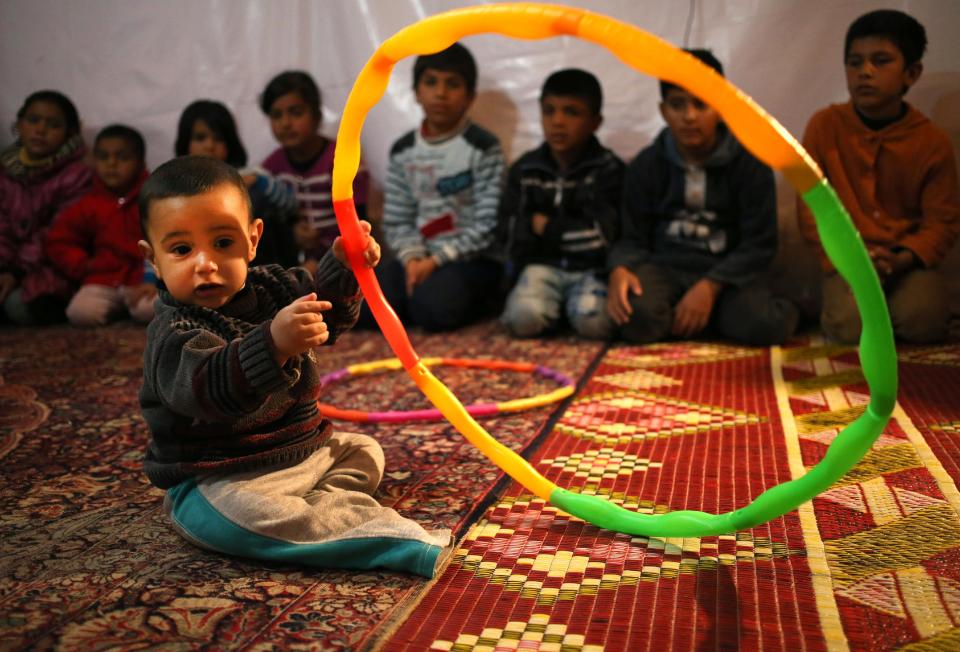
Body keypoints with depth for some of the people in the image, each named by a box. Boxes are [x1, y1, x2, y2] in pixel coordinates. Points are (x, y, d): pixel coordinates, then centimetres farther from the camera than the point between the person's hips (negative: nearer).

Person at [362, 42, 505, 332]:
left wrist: (437, 260, -17)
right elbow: (397, 221, 8)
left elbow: (488, 226, -11)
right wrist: (412, 258, -12)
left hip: (471, 258, -4)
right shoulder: (403, 151, 8)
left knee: (432, 306, -32)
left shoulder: (483, 148, -6)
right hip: (421, 256, 4)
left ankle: (477, 299, -1)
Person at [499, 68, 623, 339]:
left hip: (591, 267, -1)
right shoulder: (525, 169, 6)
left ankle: (572, 305, 5)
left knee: (593, 321, -29)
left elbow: (601, 233, -12)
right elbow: (512, 228, 1)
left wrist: (547, 227, -5)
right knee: (524, 318, -27)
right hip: (542, 264, 2)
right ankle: (559, 306, 6)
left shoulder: (608, 169, -3)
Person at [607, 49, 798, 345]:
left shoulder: (750, 163, -2)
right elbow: (633, 238, 3)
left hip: (726, 272, -1)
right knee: (637, 318, -32)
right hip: (664, 266, 1)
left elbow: (759, 244, -5)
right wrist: (619, 270, -21)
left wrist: (710, 287, -19)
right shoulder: (645, 166, 3)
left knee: (765, 325, -31)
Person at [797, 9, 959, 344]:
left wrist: (902, 259, -20)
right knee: (850, 326, -27)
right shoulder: (824, 126, -4)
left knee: (920, 322, -27)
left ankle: (895, 299, 8)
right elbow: (809, 205, -3)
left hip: (910, 259, 1)